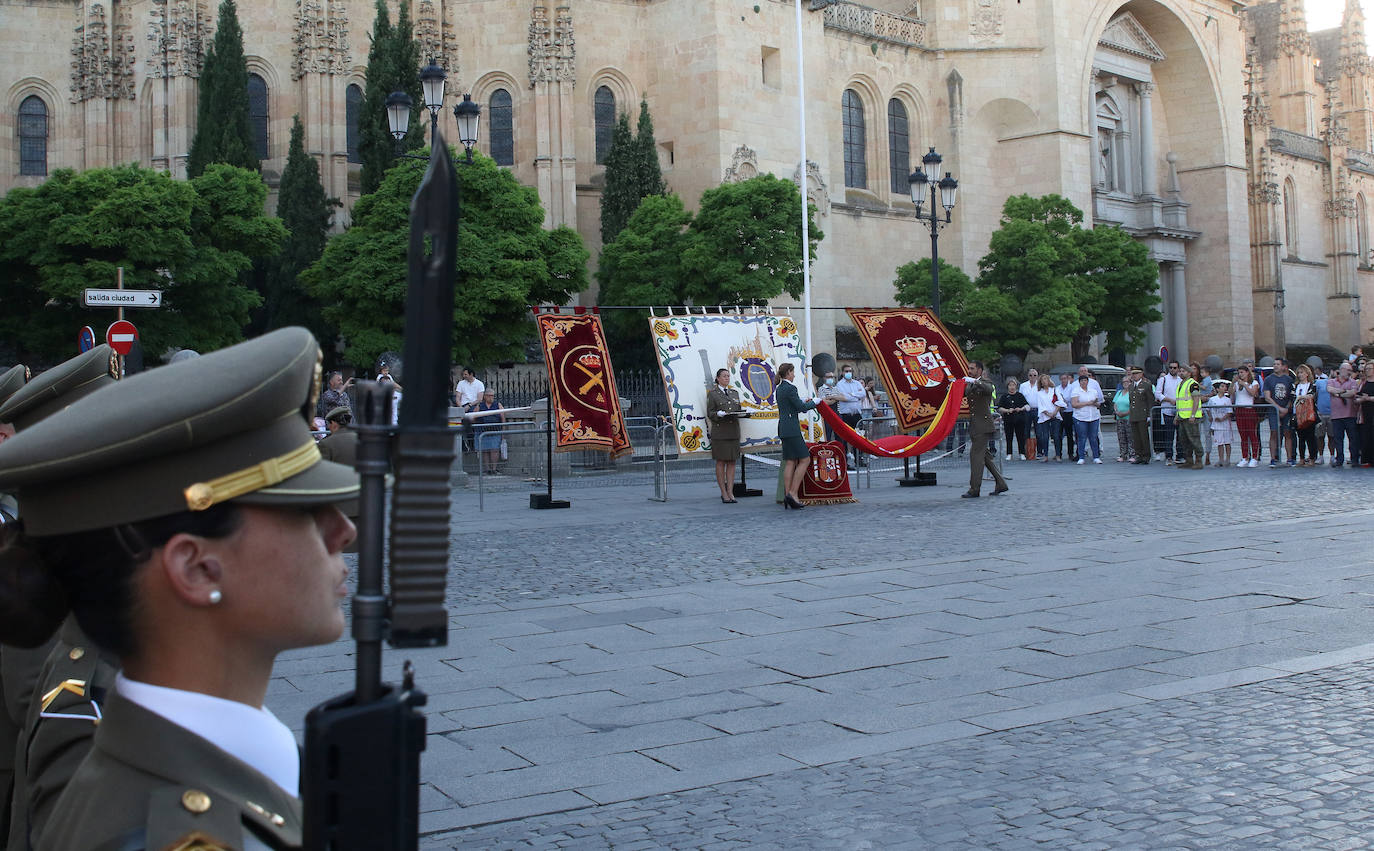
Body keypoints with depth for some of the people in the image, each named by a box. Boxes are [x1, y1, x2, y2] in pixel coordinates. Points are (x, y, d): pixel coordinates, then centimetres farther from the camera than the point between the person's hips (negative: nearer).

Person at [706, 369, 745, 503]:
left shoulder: (735, 393, 18)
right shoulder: (712, 394, 3)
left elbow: (739, 409, 19)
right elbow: (710, 414, 0)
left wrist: (742, 410, -3)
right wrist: (718, 414, -19)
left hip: (734, 431, 4)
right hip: (719, 431, -4)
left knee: (732, 462, 3)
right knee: (720, 462, -2)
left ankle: (730, 492, 5)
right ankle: (723, 493, 4)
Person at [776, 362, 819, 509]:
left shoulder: (780, 388, 15)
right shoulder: (790, 388, -13)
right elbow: (801, 407, -13)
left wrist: (805, 403, 17)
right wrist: (814, 402, 2)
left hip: (783, 428, 10)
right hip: (792, 428, -10)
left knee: (790, 462, 8)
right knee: (805, 459, -6)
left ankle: (788, 495, 5)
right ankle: (793, 493, -10)